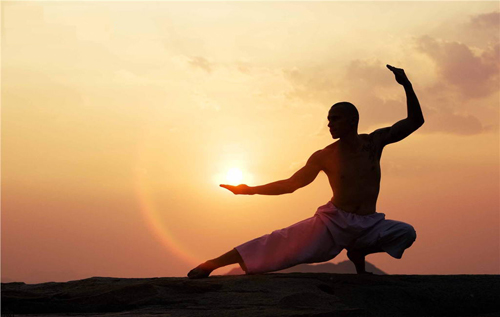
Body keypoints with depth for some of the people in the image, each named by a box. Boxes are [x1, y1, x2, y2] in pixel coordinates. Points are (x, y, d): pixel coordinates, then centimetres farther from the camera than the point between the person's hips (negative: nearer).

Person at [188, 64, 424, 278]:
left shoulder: (374, 142, 0)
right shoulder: (325, 157, -2)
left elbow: (415, 121, 1)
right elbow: (291, 184, 2)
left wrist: (406, 85, -11)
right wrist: (249, 190, -5)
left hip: (368, 225, 2)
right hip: (333, 222, -2)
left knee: (407, 233, -21)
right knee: (285, 242, -18)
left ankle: (358, 252, 3)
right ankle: (209, 265, -18)